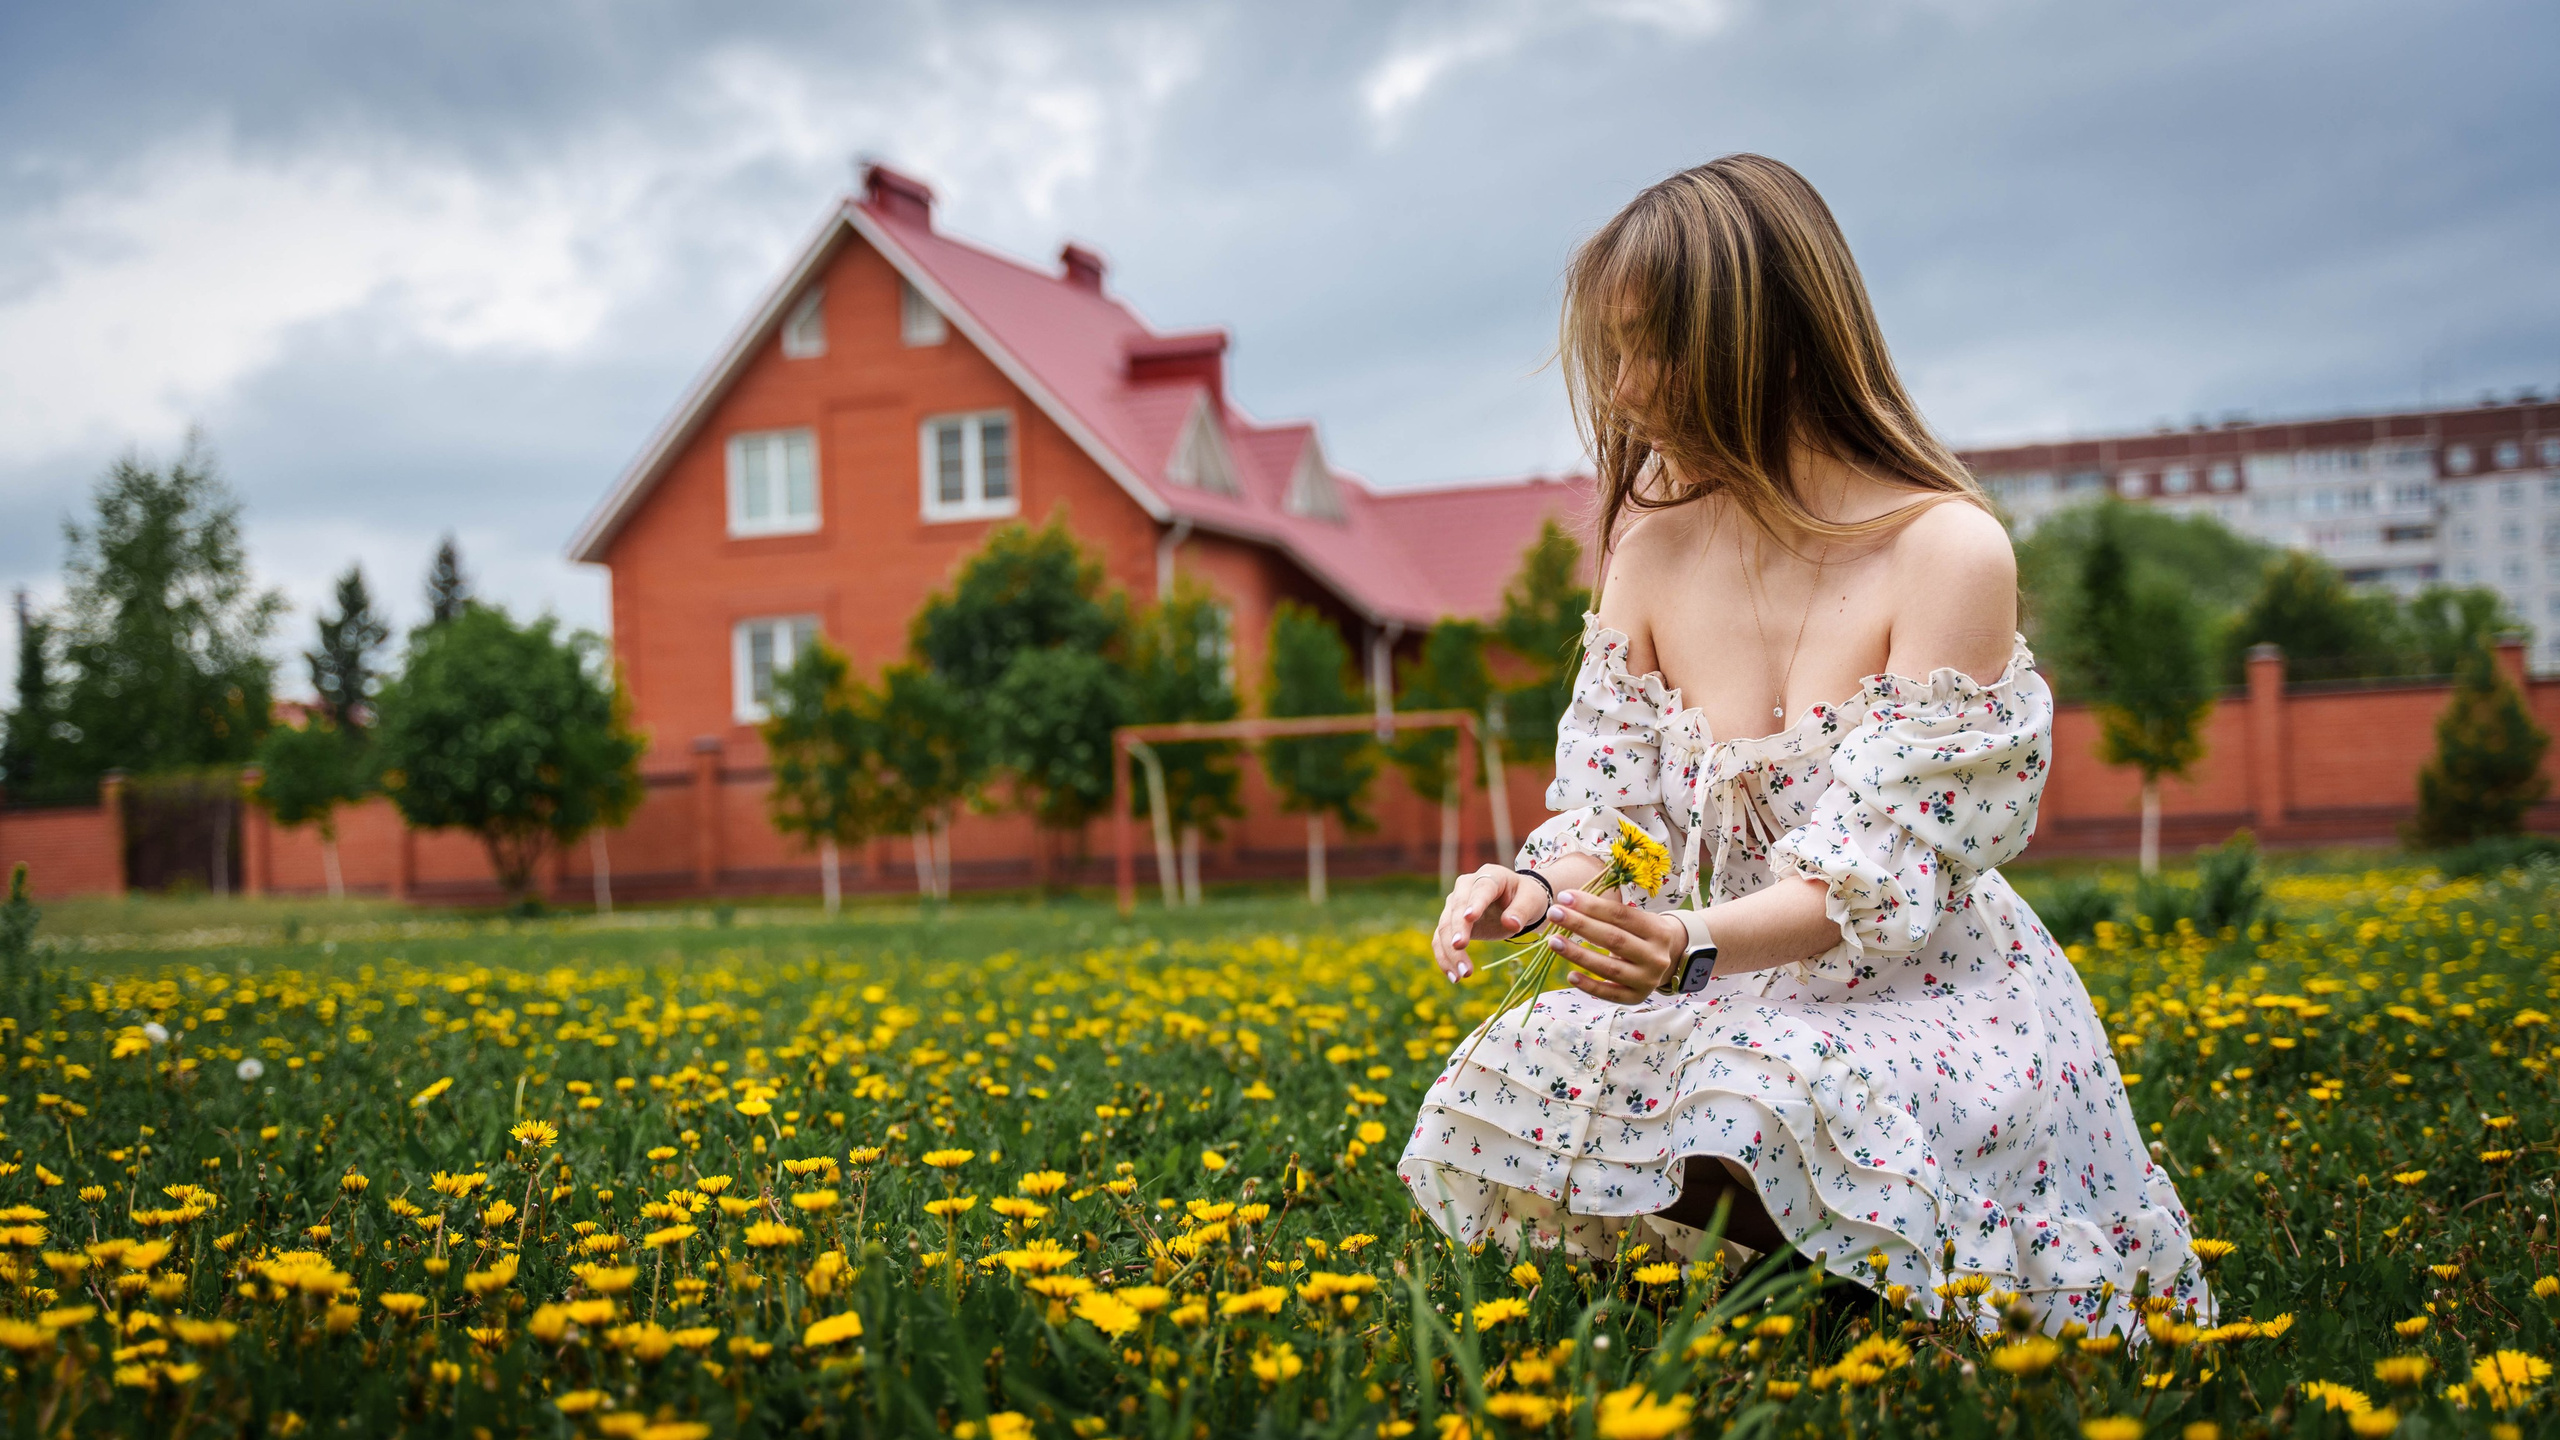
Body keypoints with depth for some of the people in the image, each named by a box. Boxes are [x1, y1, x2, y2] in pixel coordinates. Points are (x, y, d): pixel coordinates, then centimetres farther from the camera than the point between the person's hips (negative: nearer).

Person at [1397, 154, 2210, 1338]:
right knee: (1501, 1097, -21)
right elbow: (1618, 797, 1)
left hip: (1929, 998, -5)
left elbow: (1884, 869, -19)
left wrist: (1693, 949, -36)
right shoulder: (1654, 542, 2)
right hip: (1740, 990, 5)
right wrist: (1539, 885, -22)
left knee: (1776, 1102, -36)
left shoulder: (1949, 550, -15)